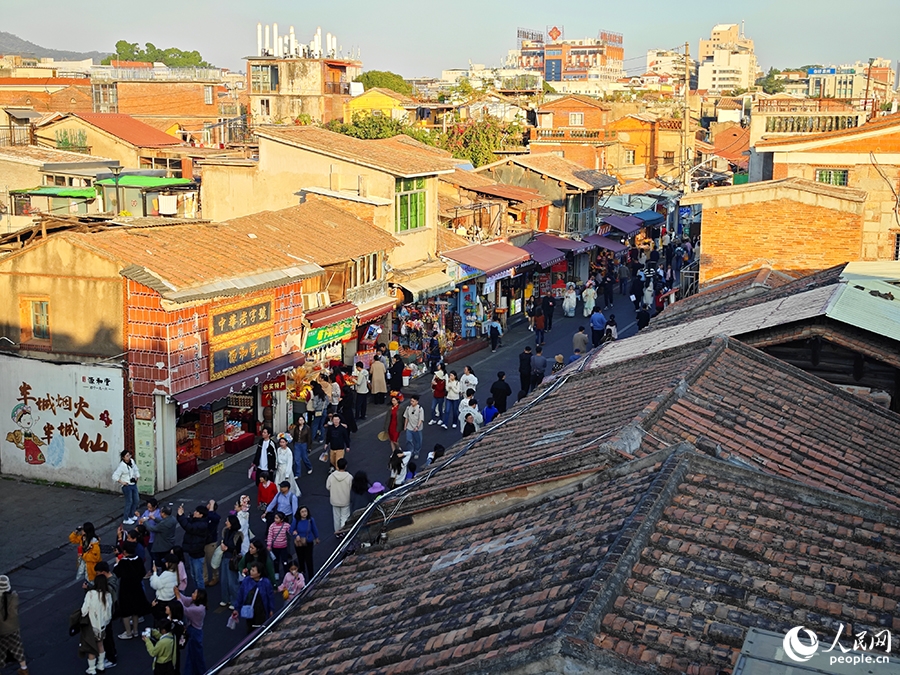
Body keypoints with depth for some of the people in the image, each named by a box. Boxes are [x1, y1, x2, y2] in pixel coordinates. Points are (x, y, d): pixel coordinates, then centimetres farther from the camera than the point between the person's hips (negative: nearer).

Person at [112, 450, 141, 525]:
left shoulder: (132, 461, 0)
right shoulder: (122, 466, -20)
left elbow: (136, 470, 18)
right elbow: (115, 476, -19)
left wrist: (137, 477, 7)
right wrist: (121, 482, -16)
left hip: (133, 484, 7)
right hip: (127, 486, -7)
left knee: (136, 500, 14)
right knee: (129, 502, -1)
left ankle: (131, 516, 33)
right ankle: (126, 519, 12)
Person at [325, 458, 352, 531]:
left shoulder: (331, 476, -15)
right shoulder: (349, 477, -21)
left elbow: (327, 487, -3)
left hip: (335, 501, 3)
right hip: (345, 501, -3)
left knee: (337, 517, 20)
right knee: (344, 518, 11)